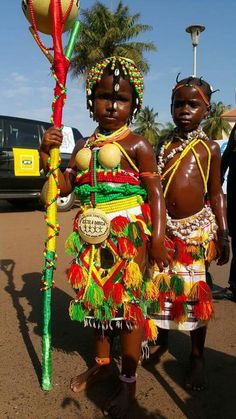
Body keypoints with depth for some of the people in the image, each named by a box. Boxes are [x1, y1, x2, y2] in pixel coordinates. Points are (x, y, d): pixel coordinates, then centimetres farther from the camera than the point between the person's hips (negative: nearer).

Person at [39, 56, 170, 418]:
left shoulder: (137, 145, -5)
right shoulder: (85, 148, 12)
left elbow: (156, 192, -9)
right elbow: (64, 185, 11)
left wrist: (158, 238, -17)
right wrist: (48, 154, -3)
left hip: (129, 235, -6)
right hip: (94, 238, 6)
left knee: (128, 303, 2)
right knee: (98, 300, 17)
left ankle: (129, 381, 21)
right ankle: (102, 363, 38)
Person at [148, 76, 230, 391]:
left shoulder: (210, 148, 3)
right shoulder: (163, 145, 8)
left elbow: (216, 192, 5)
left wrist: (223, 234, -1)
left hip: (197, 228, -2)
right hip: (163, 228, 2)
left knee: (196, 291, 5)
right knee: (161, 285, 11)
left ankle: (197, 356, 23)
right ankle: (161, 338, 36)